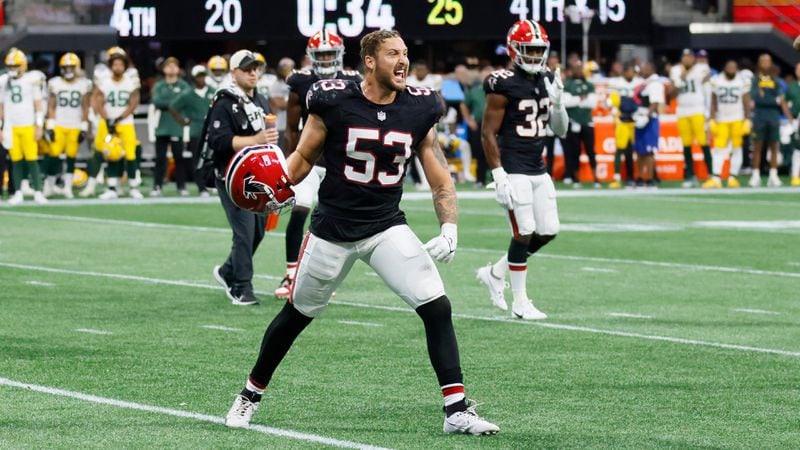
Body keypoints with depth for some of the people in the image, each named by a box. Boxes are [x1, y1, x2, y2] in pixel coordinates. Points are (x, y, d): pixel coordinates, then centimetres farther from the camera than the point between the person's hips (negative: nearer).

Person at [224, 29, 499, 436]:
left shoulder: (418, 109, -5)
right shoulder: (334, 101, -13)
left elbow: (440, 179, -1)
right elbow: (304, 157, -1)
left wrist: (449, 229, -14)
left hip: (387, 227, 2)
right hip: (333, 228, -2)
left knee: (437, 308, -14)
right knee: (296, 315, 13)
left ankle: (457, 411, -10)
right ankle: (251, 394, 35)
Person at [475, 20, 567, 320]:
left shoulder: (547, 81, 9)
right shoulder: (504, 86, -12)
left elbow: (560, 131, 13)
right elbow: (488, 134, -12)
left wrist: (557, 102, -6)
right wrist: (499, 177, -17)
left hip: (538, 170, 8)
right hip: (514, 170, -8)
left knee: (548, 232, 8)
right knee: (524, 234, -6)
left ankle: (495, 273, 25)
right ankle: (520, 303, 5)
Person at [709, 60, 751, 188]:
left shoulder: (742, 82, -1)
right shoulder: (716, 81, 1)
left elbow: (746, 103, 2)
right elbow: (713, 102, 5)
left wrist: (747, 120, -3)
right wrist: (712, 120, 0)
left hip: (738, 120, 0)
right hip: (721, 120, 0)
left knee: (737, 149, 1)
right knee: (719, 149, -6)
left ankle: (733, 177, 7)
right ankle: (716, 178, -8)